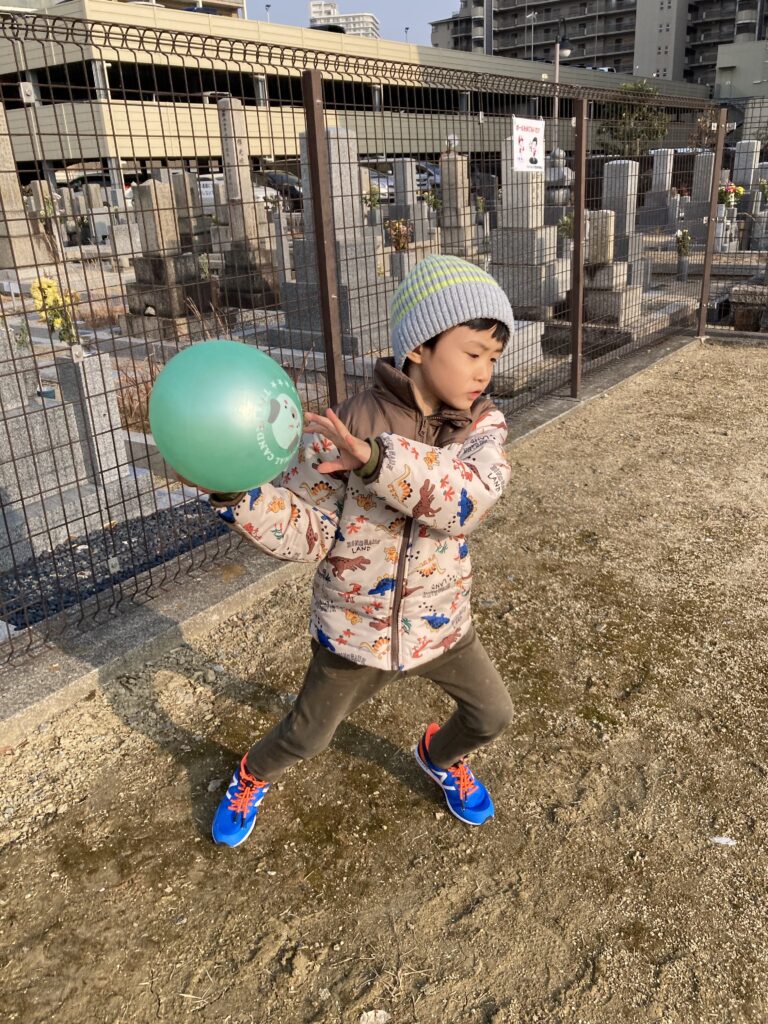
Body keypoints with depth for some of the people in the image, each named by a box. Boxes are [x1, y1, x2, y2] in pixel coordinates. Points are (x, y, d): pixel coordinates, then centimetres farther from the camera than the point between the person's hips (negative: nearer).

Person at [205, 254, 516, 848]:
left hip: (441, 622, 3)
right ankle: (253, 778, 51)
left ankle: (441, 756, 52)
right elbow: (305, 534, -19)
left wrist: (381, 460, -45)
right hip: (354, 629, -2)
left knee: (493, 715, 17)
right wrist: (236, 491, -36)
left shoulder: (483, 425, -12)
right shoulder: (342, 428, -20)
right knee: (306, 738, 15)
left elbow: (470, 499, -32)